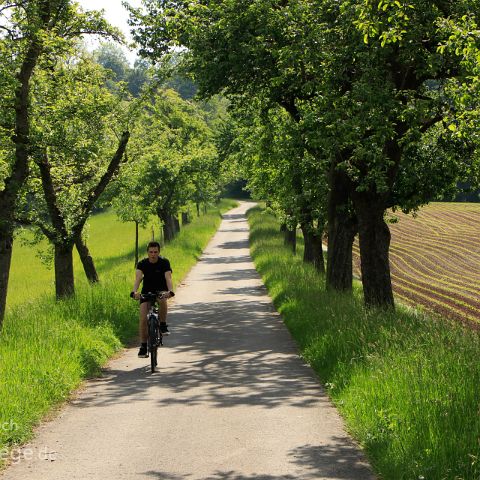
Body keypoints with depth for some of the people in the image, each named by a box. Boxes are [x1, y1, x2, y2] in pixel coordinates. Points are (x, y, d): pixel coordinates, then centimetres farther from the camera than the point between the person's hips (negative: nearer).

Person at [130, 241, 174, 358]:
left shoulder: (164, 263, -15)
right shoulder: (142, 264, -13)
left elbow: (168, 278, -29)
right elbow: (138, 278, -29)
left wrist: (170, 291, -48)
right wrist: (134, 291, -48)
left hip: (161, 290, -1)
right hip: (146, 291, 1)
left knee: (162, 300, -38)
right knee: (143, 318, -13)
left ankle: (163, 325, -17)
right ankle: (143, 346, -1)